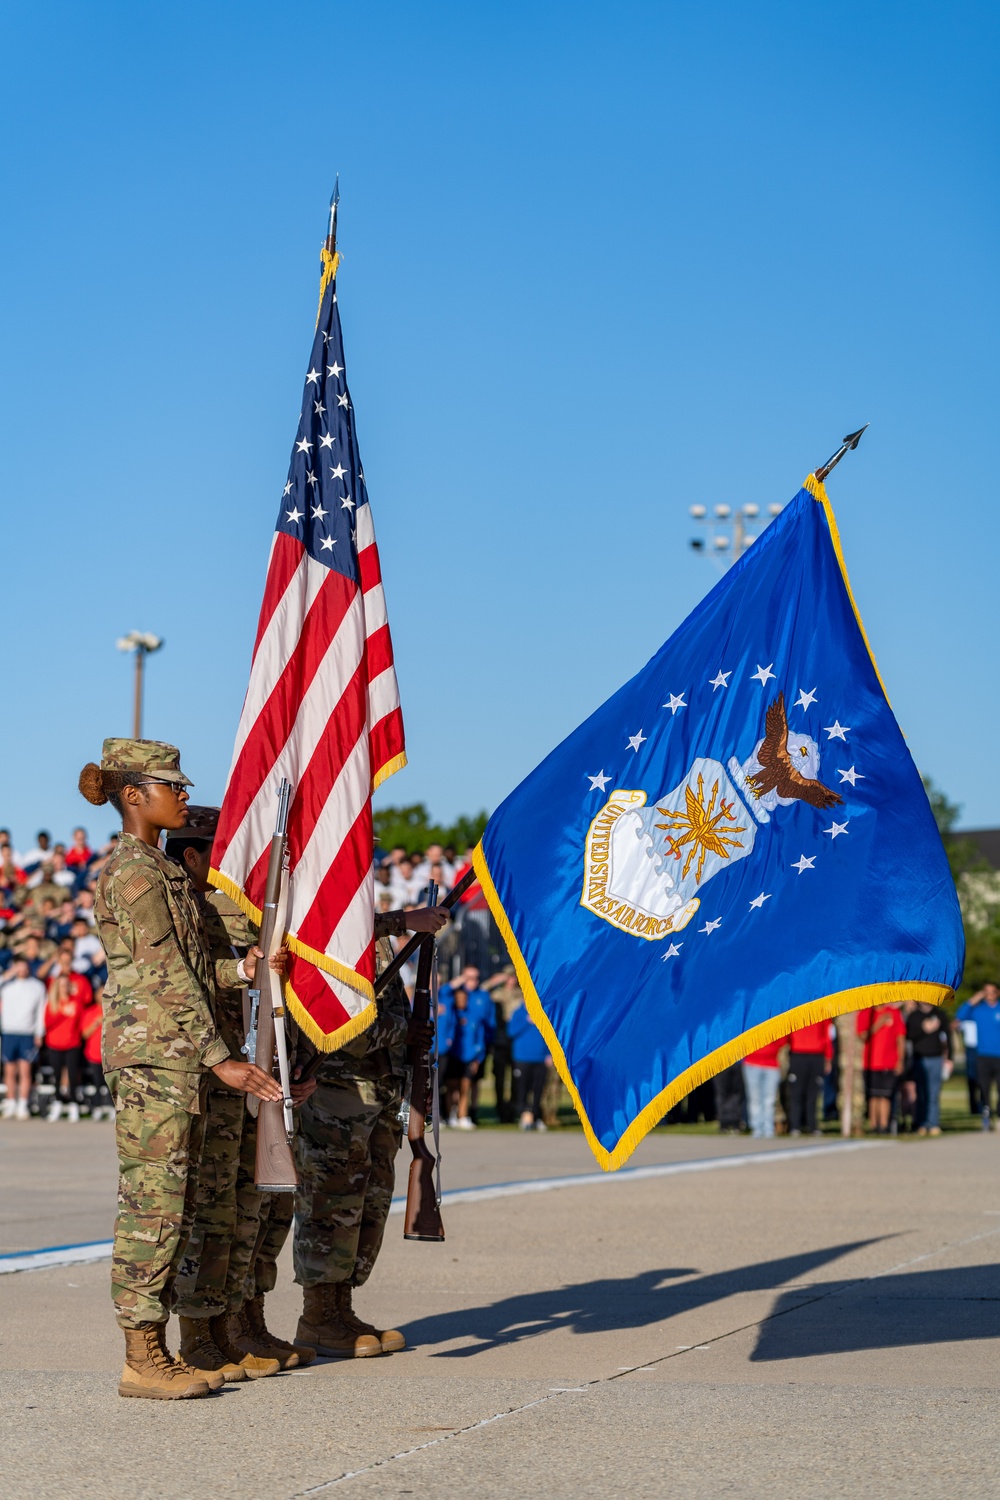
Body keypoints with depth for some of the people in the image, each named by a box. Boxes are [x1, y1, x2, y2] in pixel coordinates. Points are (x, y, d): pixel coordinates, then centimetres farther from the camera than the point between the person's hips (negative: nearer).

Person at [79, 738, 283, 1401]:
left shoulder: (160, 869, 19)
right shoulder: (134, 871, -11)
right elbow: (167, 977, -16)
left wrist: (244, 968, -2)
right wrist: (219, 1058, -16)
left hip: (177, 1055, 10)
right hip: (153, 1053, -10)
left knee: (172, 1206, 10)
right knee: (154, 1202, -7)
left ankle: (156, 1349, 14)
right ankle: (142, 1362, -4)